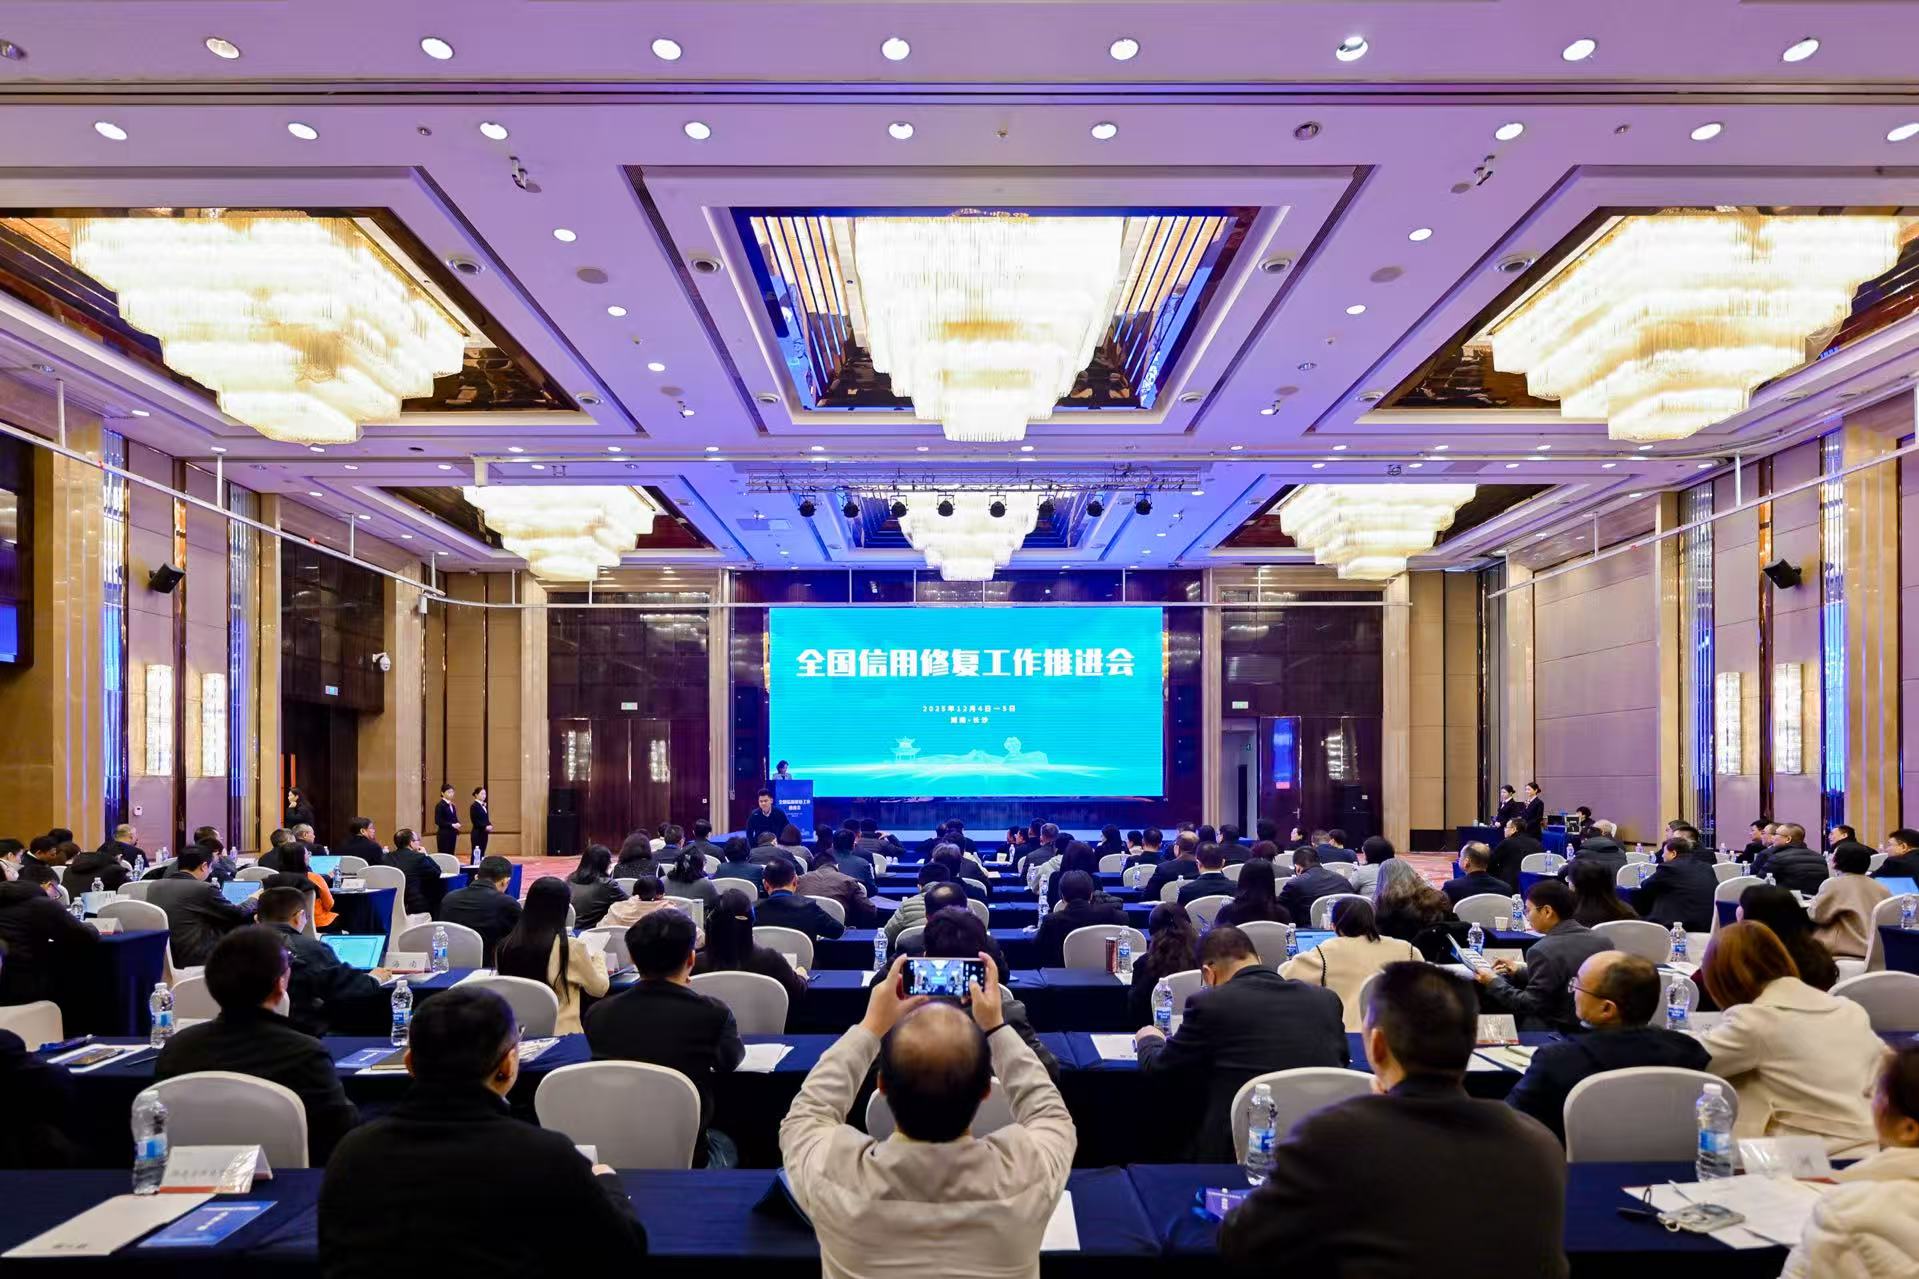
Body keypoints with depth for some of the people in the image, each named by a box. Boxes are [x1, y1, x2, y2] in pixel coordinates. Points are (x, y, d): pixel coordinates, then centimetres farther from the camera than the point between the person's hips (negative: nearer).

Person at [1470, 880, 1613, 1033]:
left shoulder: (1544, 951, -21)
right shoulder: (1602, 941, 1)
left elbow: (1530, 1005, -15)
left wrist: (1494, 982, -3)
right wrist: (1520, 971, 17)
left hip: (1560, 1030, -8)